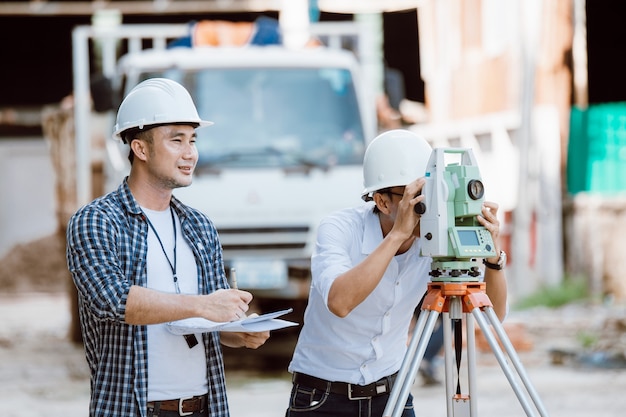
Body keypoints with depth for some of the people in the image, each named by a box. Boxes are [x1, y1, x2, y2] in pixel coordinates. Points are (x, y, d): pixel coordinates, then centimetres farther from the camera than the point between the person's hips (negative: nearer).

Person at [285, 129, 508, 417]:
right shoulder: (340, 229, -19)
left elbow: (493, 313, -9)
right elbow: (339, 302, -38)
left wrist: (492, 254, -26)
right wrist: (397, 233, -38)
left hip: (391, 393, 4)